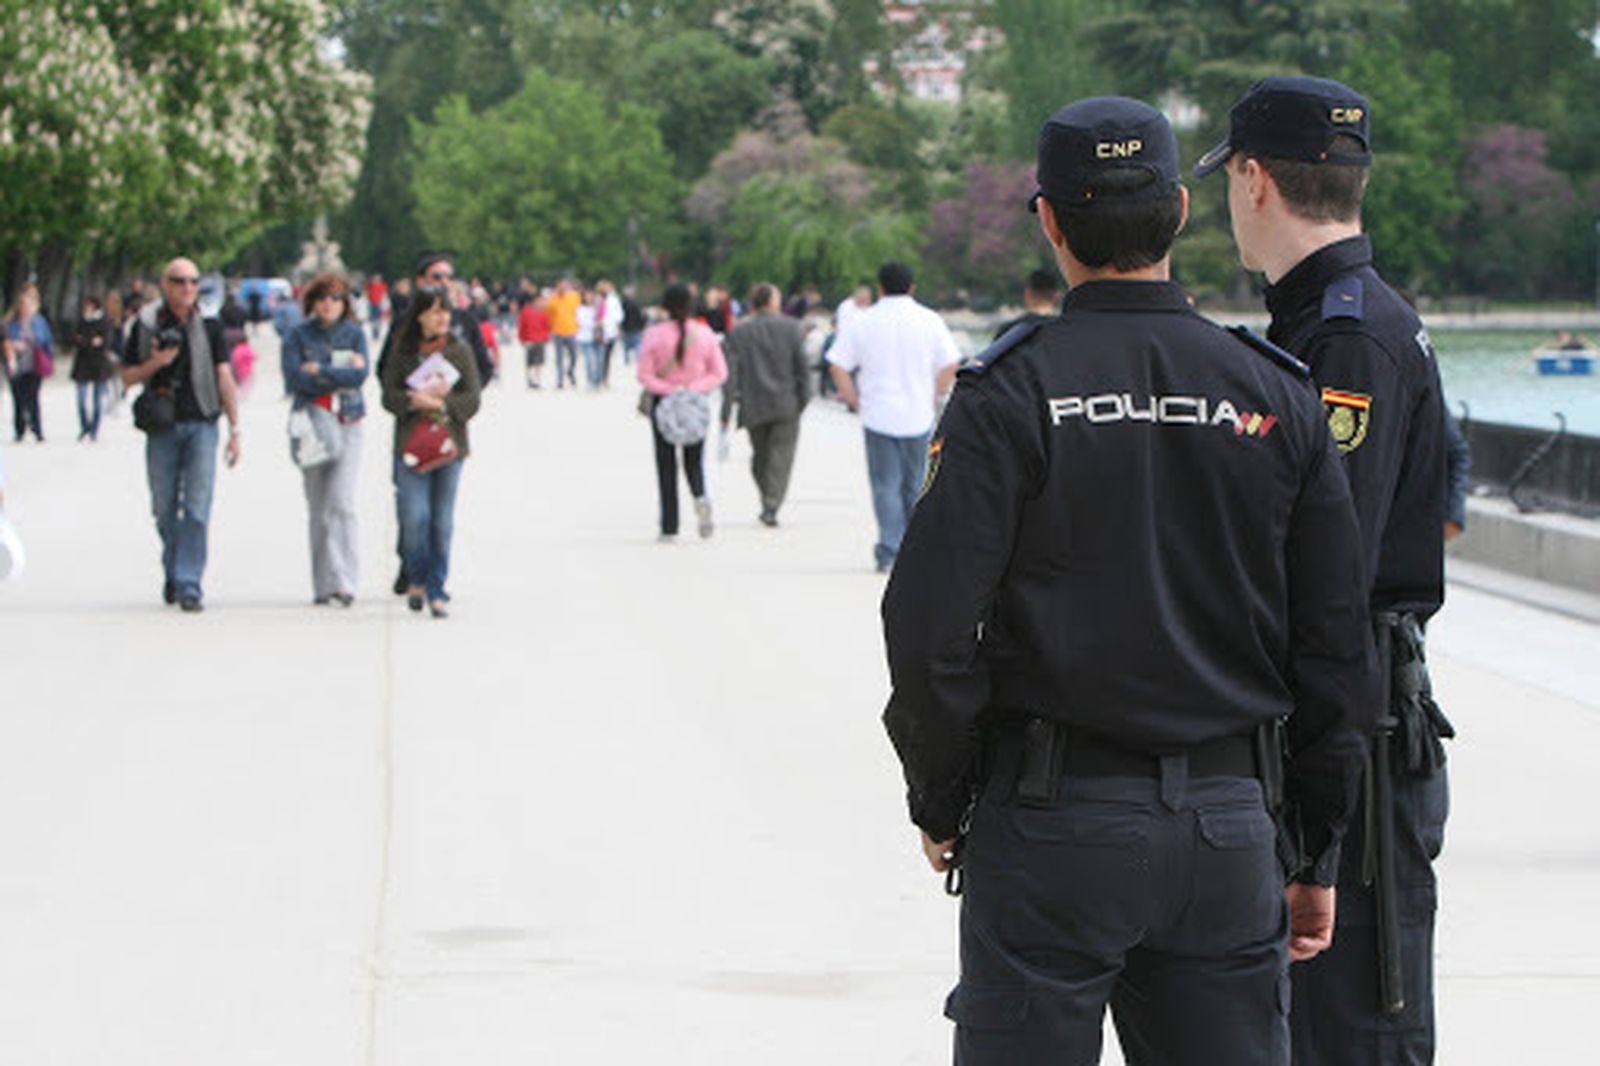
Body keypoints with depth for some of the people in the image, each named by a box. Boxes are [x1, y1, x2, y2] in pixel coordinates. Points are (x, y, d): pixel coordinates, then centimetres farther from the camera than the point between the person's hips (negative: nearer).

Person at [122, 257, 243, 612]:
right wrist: (155, 363, -11)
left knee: (197, 508, -9)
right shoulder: (147, 325, 5)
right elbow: (128, 377, 9)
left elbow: (224, 377, 5)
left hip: (200, 425, -1)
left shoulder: (209, 325, 5)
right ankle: (172, 572, 27)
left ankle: (189, 583, -10)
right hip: (161, 427, 1)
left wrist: (234, 430, 1)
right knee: (165, 509, 7)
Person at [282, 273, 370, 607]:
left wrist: (319, 372, -10)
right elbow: (293, 379, -8)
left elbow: (360, 375, -7)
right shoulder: (297, 336, 5)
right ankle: (324, 586, 7)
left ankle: (346, 581, -17)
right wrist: (342, 373, -8)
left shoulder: (355, 333, 7)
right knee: (318, 510, 3)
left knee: (342, 503, -13)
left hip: (347, 425, -1)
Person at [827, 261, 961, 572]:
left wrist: (855, 400, 7)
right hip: (919, 416, 1)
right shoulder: (930, 320, 1)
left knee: (886, 485, 1)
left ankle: (889, 550, -9)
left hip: (878, 415, -1)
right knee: (915, 485, 12)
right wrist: (933, 397, 11)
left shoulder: (861, 322, 0)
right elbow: (950, 366, -1)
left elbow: (838, 366, -3)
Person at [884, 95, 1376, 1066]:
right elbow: (1337, 649, 5)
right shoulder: (1280, 399, 4)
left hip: (1053, 821, -3)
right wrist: (1318, 853, 13)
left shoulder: (1011, 393, -7)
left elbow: (930, 626, -12)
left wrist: (940, 803, 3)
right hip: (1229, 824, 3)